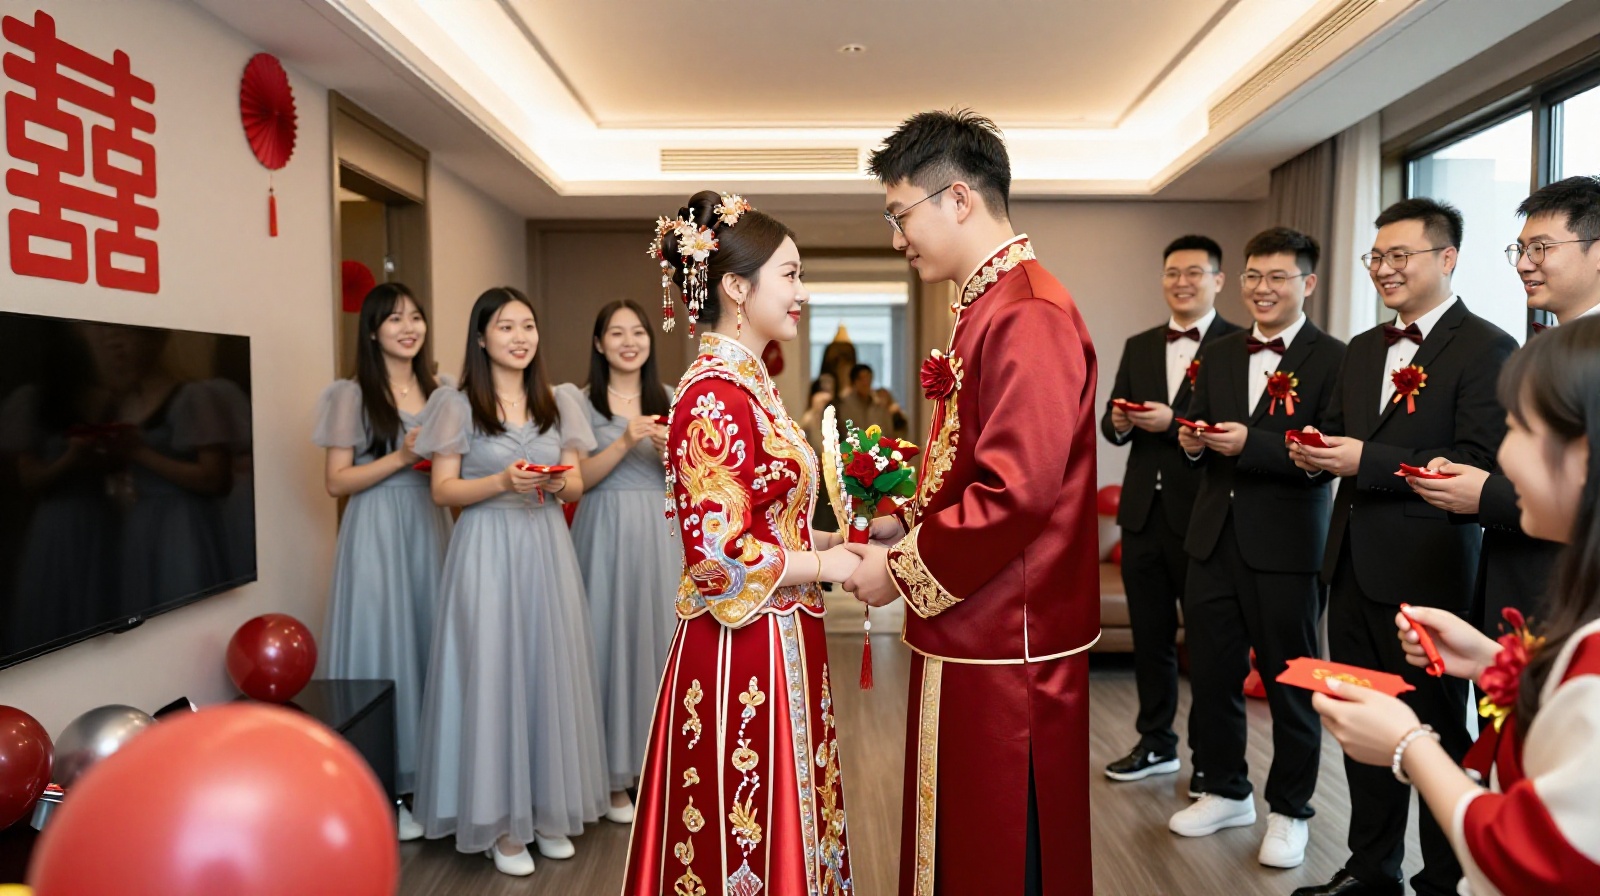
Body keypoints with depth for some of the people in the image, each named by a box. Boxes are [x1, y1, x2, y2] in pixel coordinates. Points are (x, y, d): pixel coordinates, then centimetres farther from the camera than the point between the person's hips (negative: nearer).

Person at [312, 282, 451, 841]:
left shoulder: (435, 392, 11)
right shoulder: (354, 395, -5)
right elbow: (336, 482, -8)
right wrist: (401, 457, -17)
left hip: (430, 526, 5)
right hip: (378, 530, -5)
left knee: (429, 634, 7)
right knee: (382, 640, -1)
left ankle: (424, 768, 21)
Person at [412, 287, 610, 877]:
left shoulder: (559, 403, 9)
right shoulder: (458, 406, -2)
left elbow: (577, 485, 11)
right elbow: (443, 491, -4)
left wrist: (559, 483, -12)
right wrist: (502, 481, -19)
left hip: (546, 548, 4)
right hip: (486, 550, -4)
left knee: (550, 671, 7)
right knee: (492, 673, -1)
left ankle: (548, 810, 21)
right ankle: (499, 820, 13)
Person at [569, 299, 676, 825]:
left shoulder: (670, 401, 9)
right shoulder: (582, 402, 0)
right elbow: (579, 479, -7)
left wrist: (670, 449, -13)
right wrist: (625, 441, -19)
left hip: (660, 531, 3)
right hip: (606, 531, -3)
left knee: (659, 639, 5)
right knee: (611, 640, -1)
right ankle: (615, 775, 12)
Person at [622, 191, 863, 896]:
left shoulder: (747, 384, 10)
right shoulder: (715, 396, -18)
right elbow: (720, 556, -22)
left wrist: (844, 537, 5)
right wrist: (838, 565, -14)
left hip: (778, 651, 9)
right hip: (743, 658, -9)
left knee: (787, 828, 20)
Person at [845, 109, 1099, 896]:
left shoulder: (1027, 315, -19)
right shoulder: (987, 308, 12)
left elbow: (1015, 492, -25)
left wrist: (903, 570, -14)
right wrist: (908, 525, 8)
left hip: (1007, 651, -9)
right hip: (970, 636, 9)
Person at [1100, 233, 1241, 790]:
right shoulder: (1138, 346, 13)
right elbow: (1113, 422, 11)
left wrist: (1172, 421, -24)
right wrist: (1117, 422, -11)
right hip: (1144, 510, 6)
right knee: (1149, 635, 15)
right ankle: (1156, 743, 31)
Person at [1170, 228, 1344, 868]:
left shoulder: (1333, 359, -7)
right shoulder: (1218, 355, 11)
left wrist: (1249, 443, -25)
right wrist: (1192, 442, -6)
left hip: (1286, 545, -5)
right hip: (1214, 538, 6)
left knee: (1289, 682, 9)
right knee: (1210, 672, 14)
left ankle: (1289, 810, 27)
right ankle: (1226, 791, 34)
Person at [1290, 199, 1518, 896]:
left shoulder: (1486, 349, -10)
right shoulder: (1363, 349, 14)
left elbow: (1478, 470, -18)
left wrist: (1364, 460, -25)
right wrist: (1315, 453, -4)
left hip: (1426, 575, -7)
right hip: (1354, 568, 7)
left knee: (1437, 732, 8)